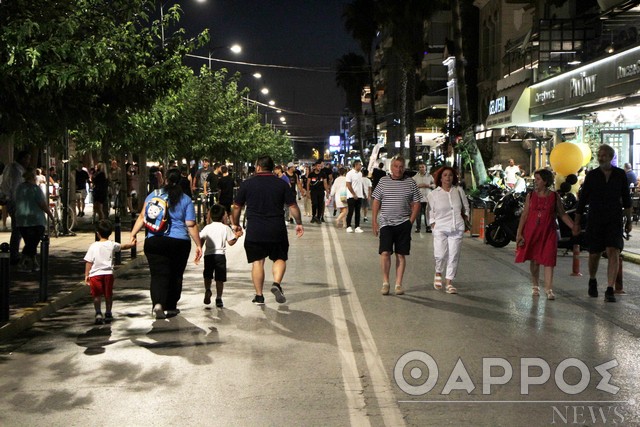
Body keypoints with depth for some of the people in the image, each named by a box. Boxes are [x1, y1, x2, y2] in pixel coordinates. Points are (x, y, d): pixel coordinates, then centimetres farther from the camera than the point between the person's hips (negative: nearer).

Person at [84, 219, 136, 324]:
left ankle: (98, 313, -7)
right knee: (108, 295, 14)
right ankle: (108, 314, 22)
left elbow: (88, 262, -6)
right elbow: (122, 246, 22)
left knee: (97, 295, 5)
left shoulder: (94, 246, -6)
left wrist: (86, 275, 2)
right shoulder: (112, 245, 2)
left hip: (95, 274, -2)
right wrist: (131, 244, 43)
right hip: (108, 273, 2)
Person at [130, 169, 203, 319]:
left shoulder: (154, 195, 6)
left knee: (158, 274, -1)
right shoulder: (186, 200, 2)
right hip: (179, 242, 0)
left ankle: (158, 303, -23)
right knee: (175, 275, 14)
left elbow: (142, 217, 0)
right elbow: (191, 225, -2)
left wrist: (133, 234, 4)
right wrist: (198, 245, 2)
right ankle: (170, 307, 21)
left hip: (154, 241, 0)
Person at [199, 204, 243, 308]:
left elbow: (200, 239, 0)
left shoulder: (207, 227, 3)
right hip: (220, 255, -2)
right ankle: (219, 299, 2)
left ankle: (207, 290, -5)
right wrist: (237, 236, 15)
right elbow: (231, 242, 1)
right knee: (220, 278, 3)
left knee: (207, 275, 19)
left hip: (208, 254, 2)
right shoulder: (226, 228, -1)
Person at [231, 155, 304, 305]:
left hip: (254, 231, 0)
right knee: (280, 258, 14)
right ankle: (277, 283, -10)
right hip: (277, 230, 1)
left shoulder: (247, 184, 1)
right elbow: (293, 206, 1)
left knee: (257, 262, 7)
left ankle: (259, 296, 7)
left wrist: (235, 224, 20)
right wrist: (299, 223, 13)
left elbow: (237, 206, 6)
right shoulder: (282, 184, 2)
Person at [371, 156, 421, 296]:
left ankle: (398, 284, 10)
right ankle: (385, 282, 5)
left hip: (403, 224, 1)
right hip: (386, 223, 0)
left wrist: (410, 221, -4)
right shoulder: (383, 181, 5)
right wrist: (374, 221, 1)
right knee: (385, 253, -8)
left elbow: (416, 204, 6)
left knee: (401, 254, 3)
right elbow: (376, 202, 7)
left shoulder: (410, 183, 5)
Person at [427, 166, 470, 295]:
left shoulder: (459, 191, 9)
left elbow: (466, 206, 21)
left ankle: (449, 283, 9)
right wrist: (433, 224, -5)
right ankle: (438, 273, 20)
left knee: (454, 256, 0)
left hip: (457, 228, 2)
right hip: (440, 228, -2)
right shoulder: (433, 194, 3)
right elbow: (430, 212, 5)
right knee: (441, 254, -12)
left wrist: (465, 217, 12)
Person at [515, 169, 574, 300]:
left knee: (548, 260, -7)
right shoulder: (531, 196, 4)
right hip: (532, 232, 1)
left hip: (548, 233, -1)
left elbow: (562, 214, 6)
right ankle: (535, 286, 22)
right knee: (534, 260, 7)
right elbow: (524, 214, 3)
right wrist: (519, 233, -3)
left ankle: (549, 289, -5)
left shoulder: (554, 196, 2)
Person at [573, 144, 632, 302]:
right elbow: (582, 200, 4)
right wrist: (576, 223, 2)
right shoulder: (592, 175, 1)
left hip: (614, 221, 0)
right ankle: (592, 281, 35)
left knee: (614, 253, -13)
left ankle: (610, 291, -14)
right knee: (594, 254, 7)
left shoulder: (620, 175, 4)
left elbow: (626, 199, 11)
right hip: (595, 221, 0)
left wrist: (628, 220, 10)